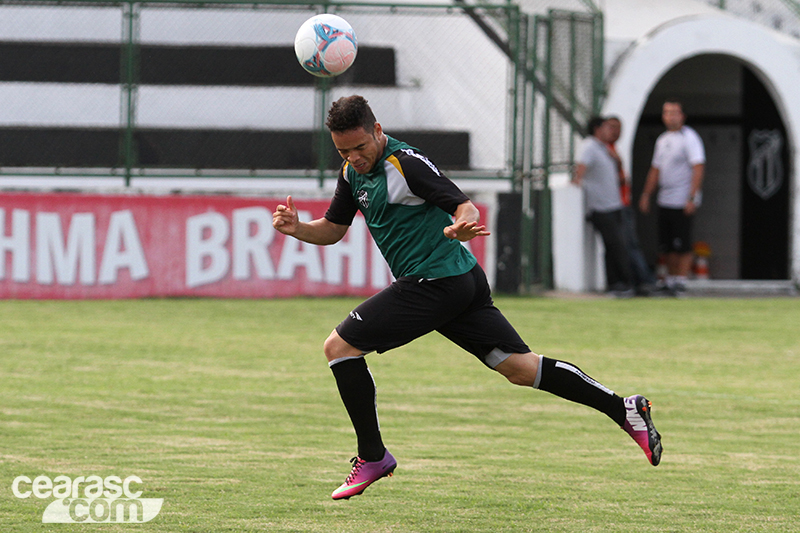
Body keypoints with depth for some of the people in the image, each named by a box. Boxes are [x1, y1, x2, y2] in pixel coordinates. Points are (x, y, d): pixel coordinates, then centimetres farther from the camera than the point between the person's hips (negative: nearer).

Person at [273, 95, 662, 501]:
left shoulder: (406, 163, -15)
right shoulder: (353, 172, 11)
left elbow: (466, 208, -19)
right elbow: (332, 230, 19)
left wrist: (459, 227, -42)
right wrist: (297, 228, -1)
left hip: (435, 282, -9)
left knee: (339, 346, -6)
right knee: (519, 367, 6)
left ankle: (373, 457, 1)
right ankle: (624, 409, 5)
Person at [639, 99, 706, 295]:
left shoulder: (689, 138, -8)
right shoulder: (662, 140, 17)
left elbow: (698, 168, -15)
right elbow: (656, 170, 24)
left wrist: (692, 198, -22)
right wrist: (646, 194, 17)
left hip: (683, 203, -8)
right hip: (665, 201, 8)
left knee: (682, 245, -6)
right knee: (667, 245, 8)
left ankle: (681, 281, -3)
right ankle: (670, 281, 15)